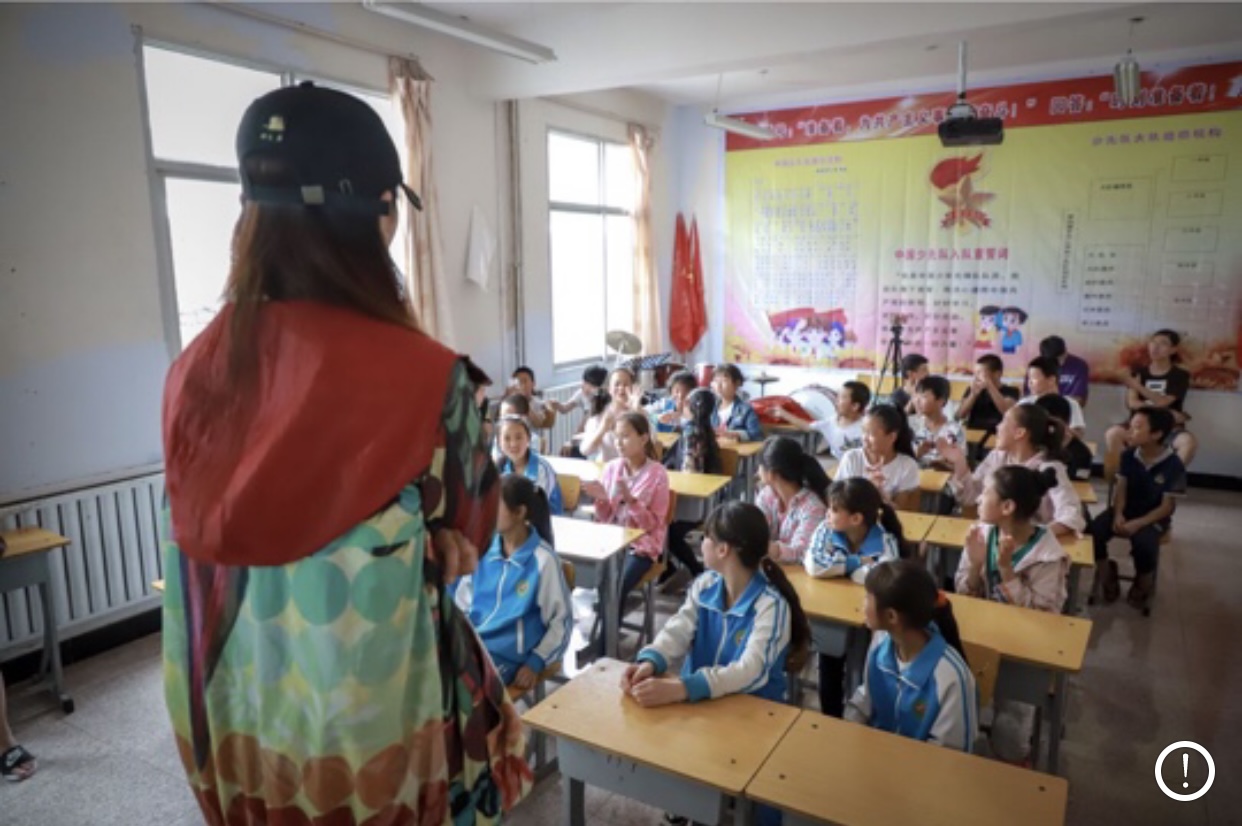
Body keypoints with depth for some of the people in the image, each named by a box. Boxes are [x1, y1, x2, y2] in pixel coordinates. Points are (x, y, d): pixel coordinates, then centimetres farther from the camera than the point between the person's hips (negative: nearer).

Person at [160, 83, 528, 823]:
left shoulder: (199, 367, -9)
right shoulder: (422, 376, -25)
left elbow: (208, 536, 5)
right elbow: (471, 531, -8)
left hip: (237, 711, 5)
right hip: (380, 716, -5)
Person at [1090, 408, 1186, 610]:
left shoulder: (1174, 465, -15)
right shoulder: (1128, 456, -3)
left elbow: (1167, 507, -12)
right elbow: (1120, 489, 2)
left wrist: (1137, 523, -24)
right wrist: (1118, 515, -17)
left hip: (1154, 516, -4)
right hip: (1125, 510, 4)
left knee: (1143, 543, -35)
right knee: (1094, 530, -25)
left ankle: (1143, 584, 0)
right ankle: (1106, 576, 2)